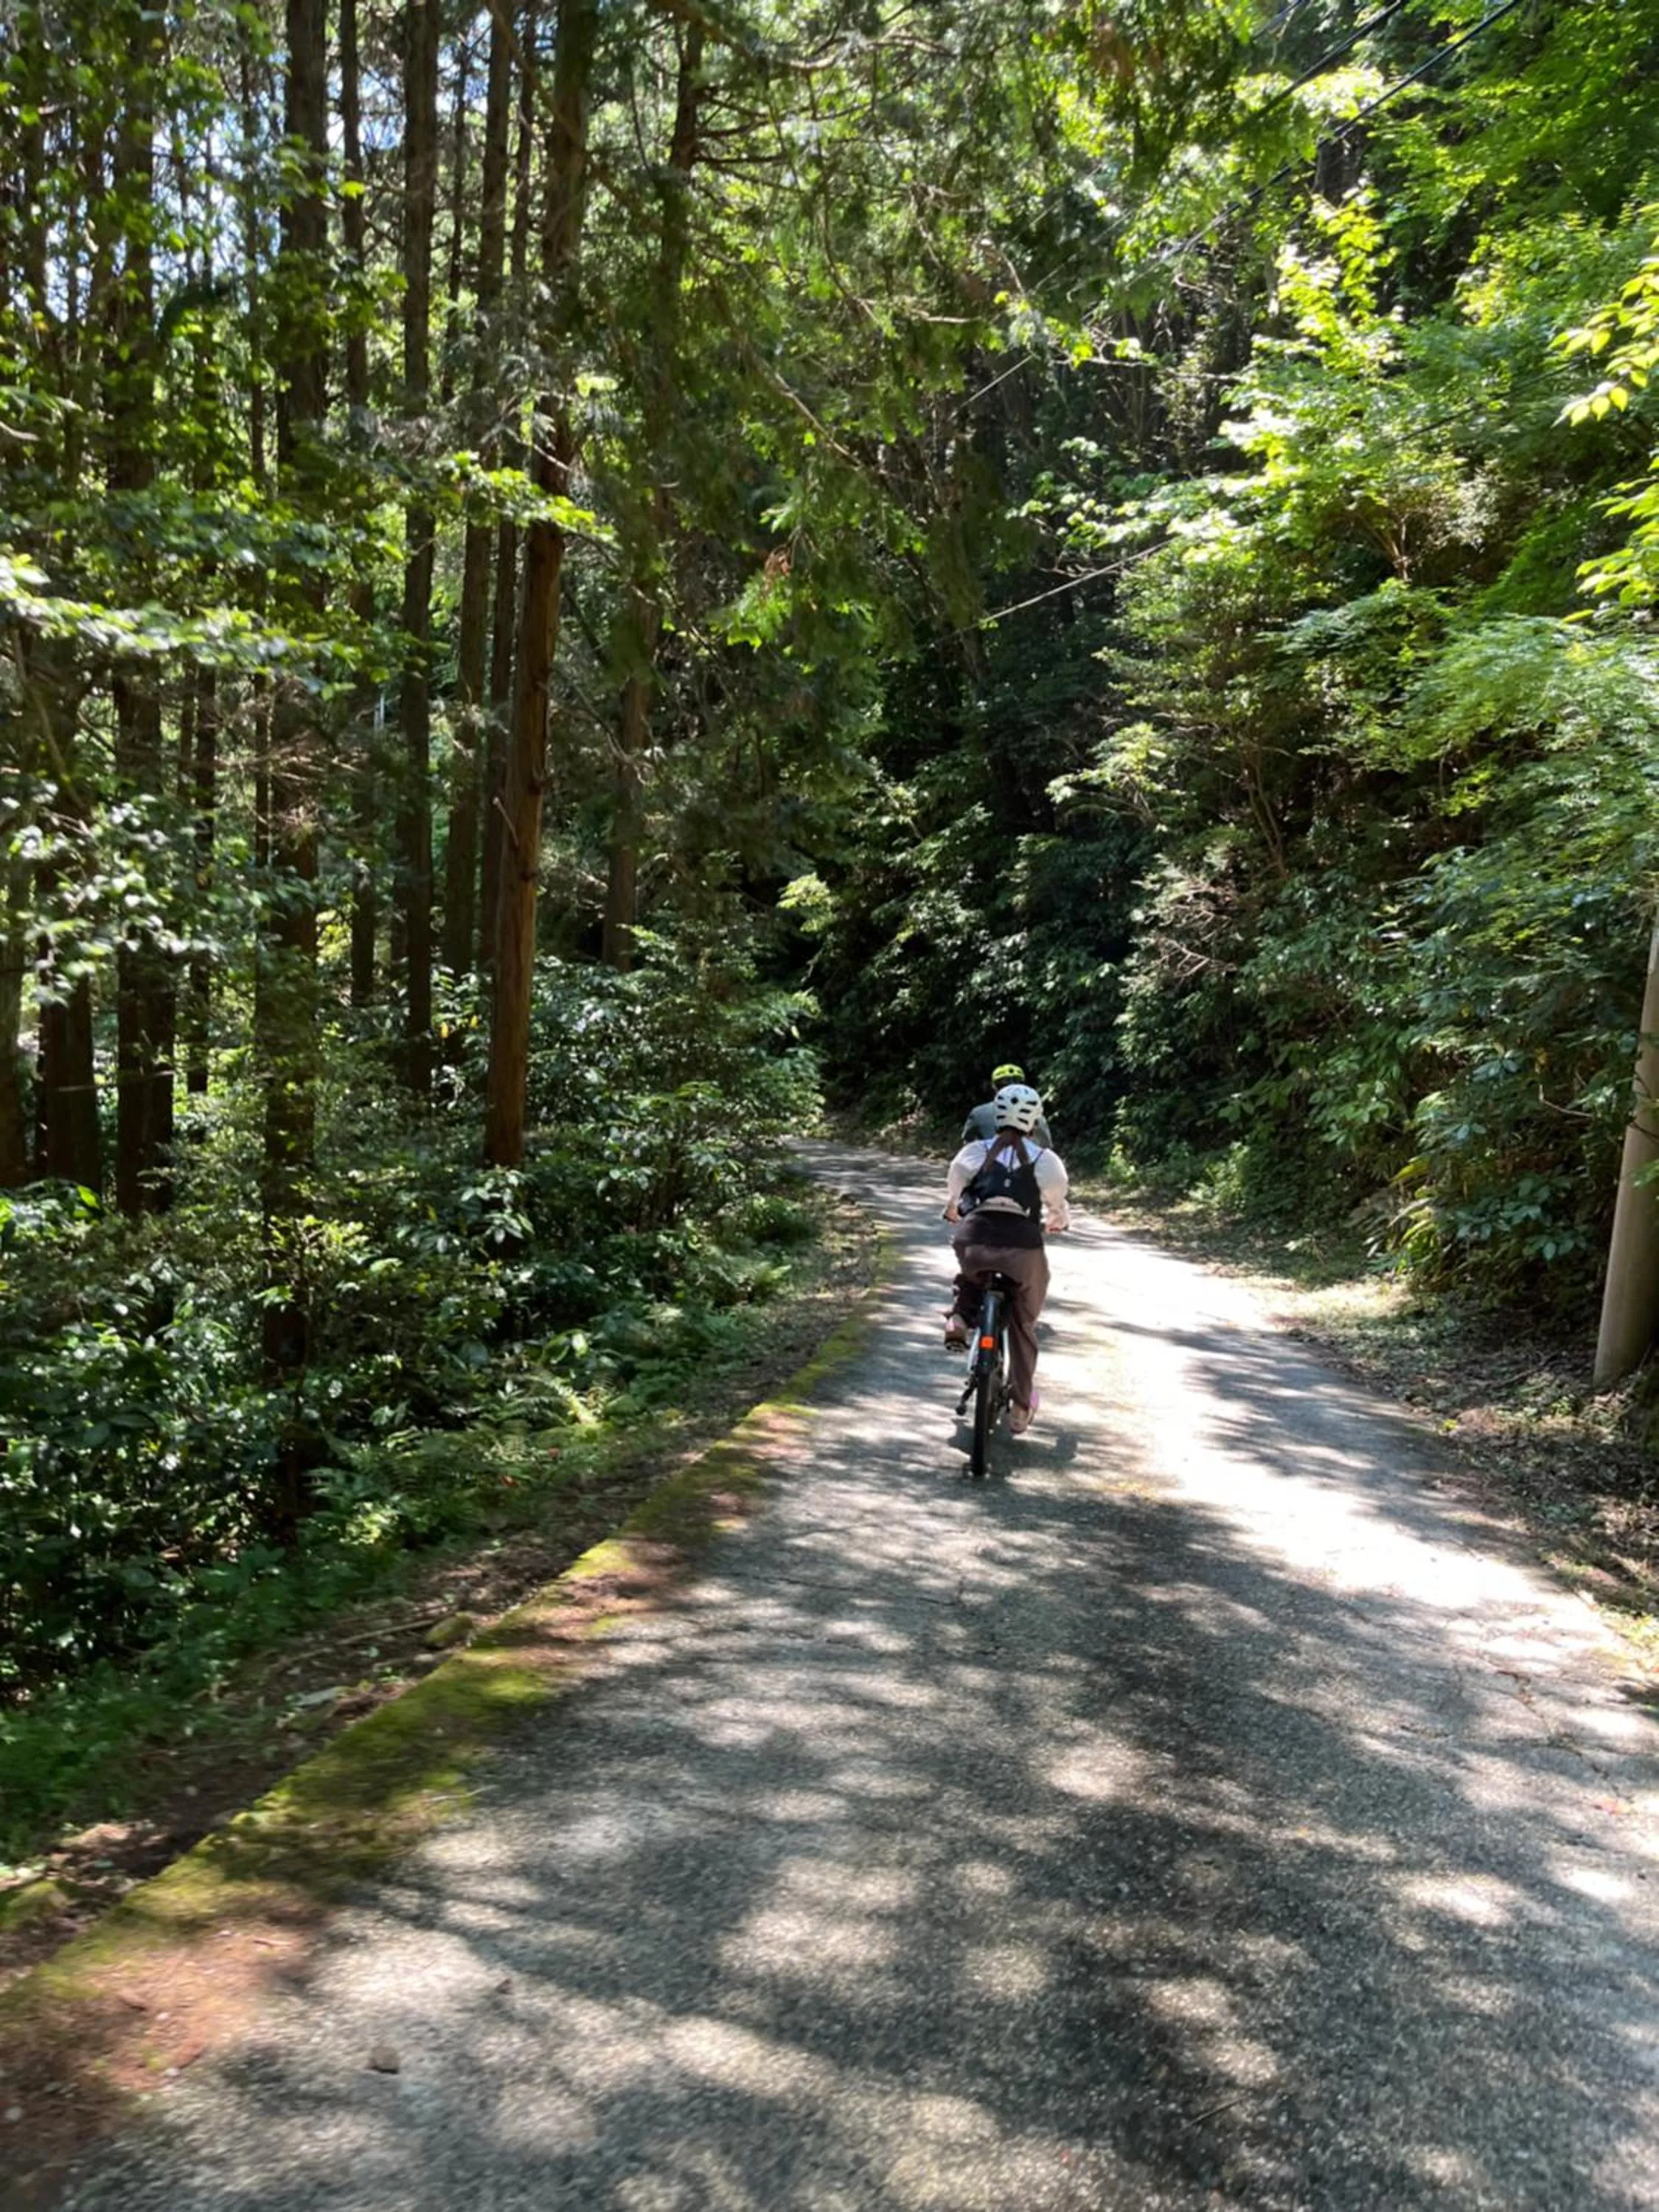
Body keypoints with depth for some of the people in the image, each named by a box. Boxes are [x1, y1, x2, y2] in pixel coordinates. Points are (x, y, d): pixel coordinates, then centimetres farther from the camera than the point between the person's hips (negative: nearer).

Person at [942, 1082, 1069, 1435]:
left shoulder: (974, 1152, 10)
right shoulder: (1046, 1160, 8)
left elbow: (952, 1200, 20)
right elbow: (1058, 1210, 18)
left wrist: (955, 1214, 42)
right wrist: (1057, 1222, 41)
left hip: (974, 1238, 1)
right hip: (1023, 1245, -1)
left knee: (970, 1276, 38)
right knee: (1023, 1327, 18)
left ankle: (959, 1317, 12)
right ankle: (1021, 1407, 21)